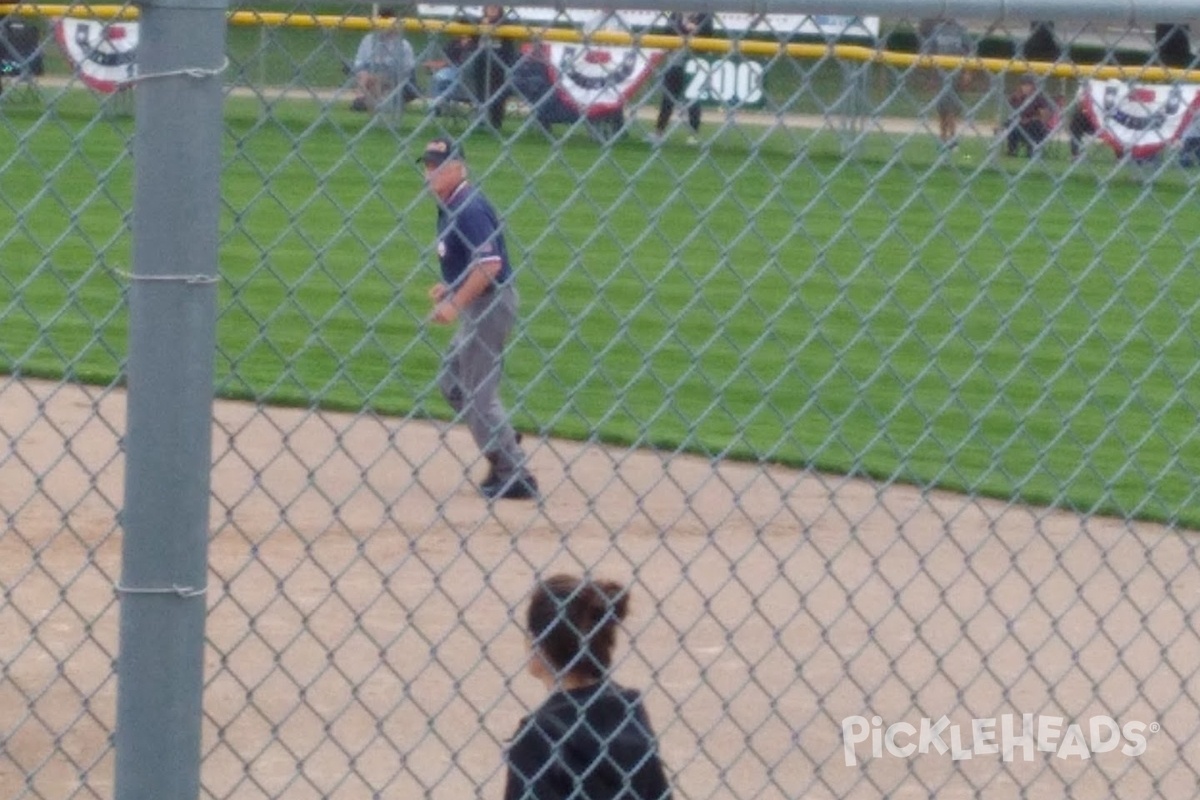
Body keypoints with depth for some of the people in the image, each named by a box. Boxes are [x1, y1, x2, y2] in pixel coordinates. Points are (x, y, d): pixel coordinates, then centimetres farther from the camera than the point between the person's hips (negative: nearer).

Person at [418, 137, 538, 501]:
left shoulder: (469, 208, -18)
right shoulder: (450, 207, 12)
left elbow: (490, 265, -27)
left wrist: (456, 303, -25)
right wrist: (451, 288, 10)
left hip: (489, 303, -10)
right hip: (477, 306, 10)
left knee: (479, 393, -5)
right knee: (452, 382, 18)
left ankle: (515, 476, 0)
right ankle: (505, 453, 24)